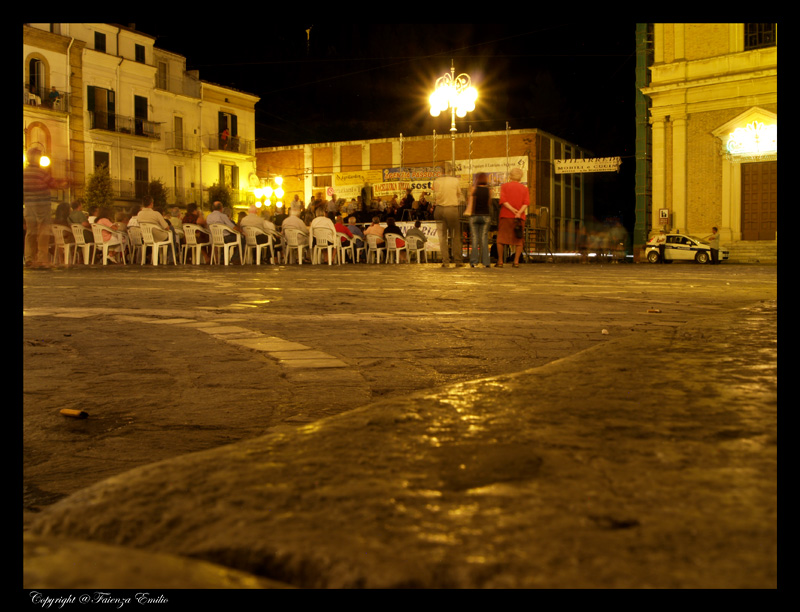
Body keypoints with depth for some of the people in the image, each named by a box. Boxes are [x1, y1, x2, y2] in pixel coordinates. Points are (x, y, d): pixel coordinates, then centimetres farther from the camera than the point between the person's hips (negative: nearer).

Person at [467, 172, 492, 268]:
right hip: (486, 216, 1)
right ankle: (485, 261, 1)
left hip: (474, 216, -1)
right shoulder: (488, 190, 1)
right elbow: (490, 204, 7)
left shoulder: (474, 189, -3)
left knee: (474, 238, 3)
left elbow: (469, 203, -1)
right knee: (484, 238, 4)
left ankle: (474, 261, 0)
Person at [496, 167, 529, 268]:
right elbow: (526, 203, -3)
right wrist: (519, 212, -14)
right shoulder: (524, 188, 11)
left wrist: (513, 210, -13)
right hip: (519, 217, 2)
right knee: (519, 240, 7)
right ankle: (516, 261, 0)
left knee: (501, 238, 5)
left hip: (505, 216, -2)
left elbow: (503, 200, -9)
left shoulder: (504, 186, 6)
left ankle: (500, 261, 2)